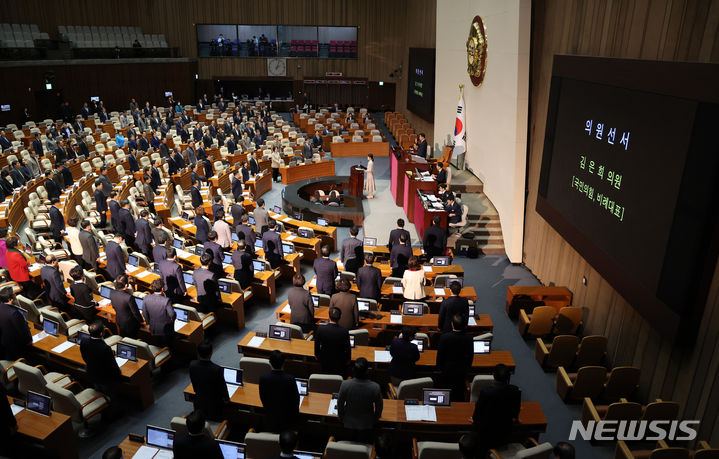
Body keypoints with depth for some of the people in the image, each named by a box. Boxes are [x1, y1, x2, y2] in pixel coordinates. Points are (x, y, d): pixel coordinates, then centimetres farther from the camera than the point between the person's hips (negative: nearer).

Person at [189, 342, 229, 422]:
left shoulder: (192, 365, -18)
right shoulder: (217, 369, -31)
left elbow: (193, 383, -1)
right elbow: (222, 387, -14)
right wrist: (226, 399, 6)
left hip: (199, 403, 4)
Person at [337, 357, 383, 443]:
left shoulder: (345, 384, -27)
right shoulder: (375, 387, -29)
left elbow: (340, 405, -11)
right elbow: (379, 408, -12)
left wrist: (341, 418, 9)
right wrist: (375, 419, 9)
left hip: (349, 423, 1)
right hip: (366, 425, -1)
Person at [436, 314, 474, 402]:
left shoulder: (444, 337, -21)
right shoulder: (468, 338, -15)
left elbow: (440, 354, -10)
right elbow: (470, 355, -2)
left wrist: (439, 367, 7)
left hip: (447, 370, -2)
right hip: (462, 371, 2)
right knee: (460, 395, 18)